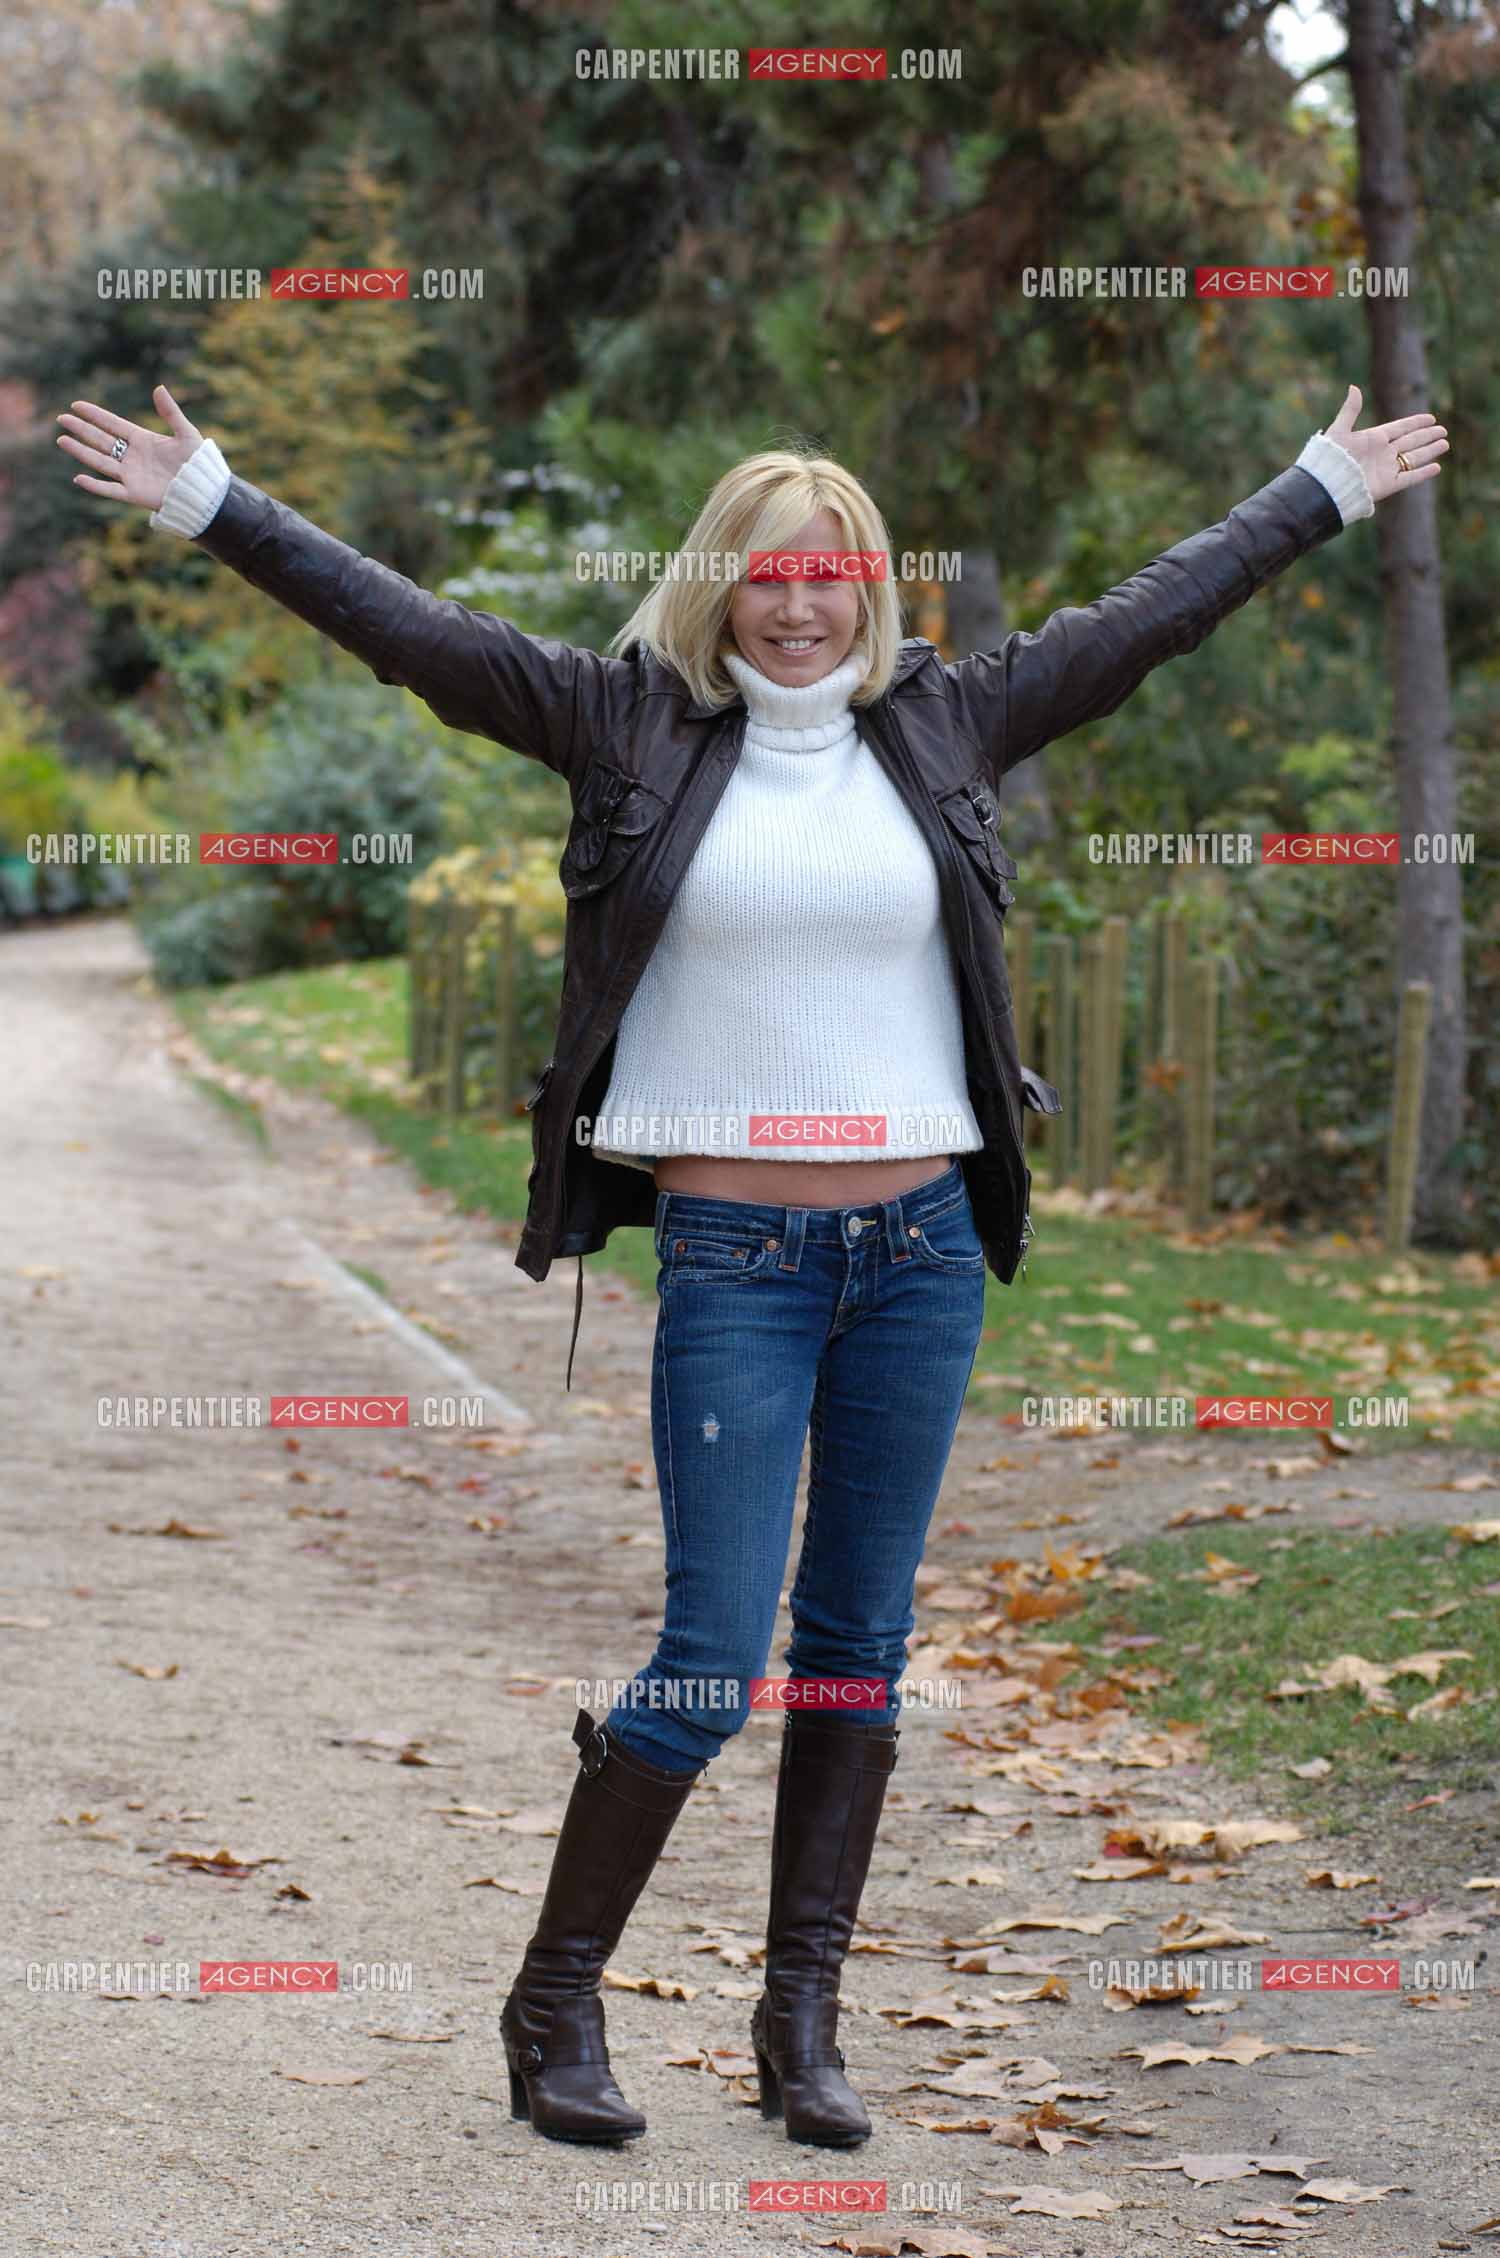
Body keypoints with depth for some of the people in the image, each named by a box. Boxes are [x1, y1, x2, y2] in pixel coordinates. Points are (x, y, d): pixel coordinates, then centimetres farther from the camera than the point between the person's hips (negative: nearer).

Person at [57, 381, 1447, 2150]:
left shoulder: (942, 725, 9)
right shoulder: (635, 727, 1)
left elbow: (1150, 616, 18)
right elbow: (413, 631, -2)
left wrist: (1327, 488, 25)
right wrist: (204, 499, -4)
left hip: (921, 1243, 4)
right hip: (732, 1256, -4)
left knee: (858, 1650, 8)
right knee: (711, 1659, -6)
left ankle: (801, 2022, 17)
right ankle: (555, 2004, 9)